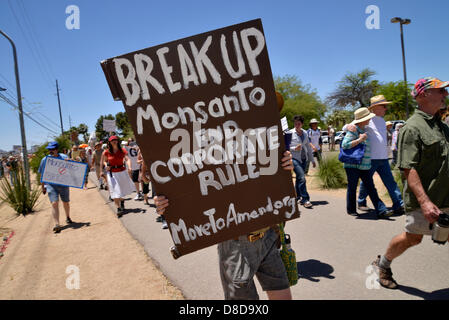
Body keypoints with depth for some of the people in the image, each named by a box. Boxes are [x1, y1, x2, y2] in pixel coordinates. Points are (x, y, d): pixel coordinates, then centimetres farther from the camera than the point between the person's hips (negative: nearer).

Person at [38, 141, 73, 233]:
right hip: (51, 185, -1)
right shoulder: (45, 159, 4)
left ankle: (68, 217, 39)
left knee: (66, 202, 13)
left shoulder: (63, 157, 1)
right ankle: (57, 225, -16)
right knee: (54, 203, -15)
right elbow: (42, 174, 11)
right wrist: (43, 187, 10)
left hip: (64, 184, 1)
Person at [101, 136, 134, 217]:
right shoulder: (107, 152, -4)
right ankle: (118, 209, 2)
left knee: (125, 188, 16)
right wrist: (106, 165, -12)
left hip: (122, 172, 2)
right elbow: (104, 161, 10)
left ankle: (121, 200, 47)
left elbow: (127, 159, -15)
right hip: (112, 173, -1)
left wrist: (129, 167, -33)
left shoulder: (122, 150, -5)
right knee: (115, 191, -4)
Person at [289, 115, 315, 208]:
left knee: (299, 178, 11)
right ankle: (305, 199, -11)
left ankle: (298, 197, 24)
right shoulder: (290, 133, -5)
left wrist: (312, 160, 17)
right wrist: (295, 148, -22)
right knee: (302, 178, -16)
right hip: (295, 158, -5)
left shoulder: (305, 133, 10)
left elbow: (308, 147, 16)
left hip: (304, 159, 5)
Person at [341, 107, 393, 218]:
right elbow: (344, 145, -21)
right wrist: (360, 139, -21)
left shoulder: (364, 129, 14)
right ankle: (351, 210, 20)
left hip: (365, 166, 8)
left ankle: (381, 210, 4)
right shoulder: (353, 130, -12)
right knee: (352, 188, 5)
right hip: (353, 165, -8)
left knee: (371, 188, 5)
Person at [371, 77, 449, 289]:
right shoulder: (413, 127, -16)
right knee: (412, 238, 6)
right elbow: (409, 169, -23)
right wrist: (425, 201, -30)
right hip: (422, 199, -7)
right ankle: (383, 264, 30)